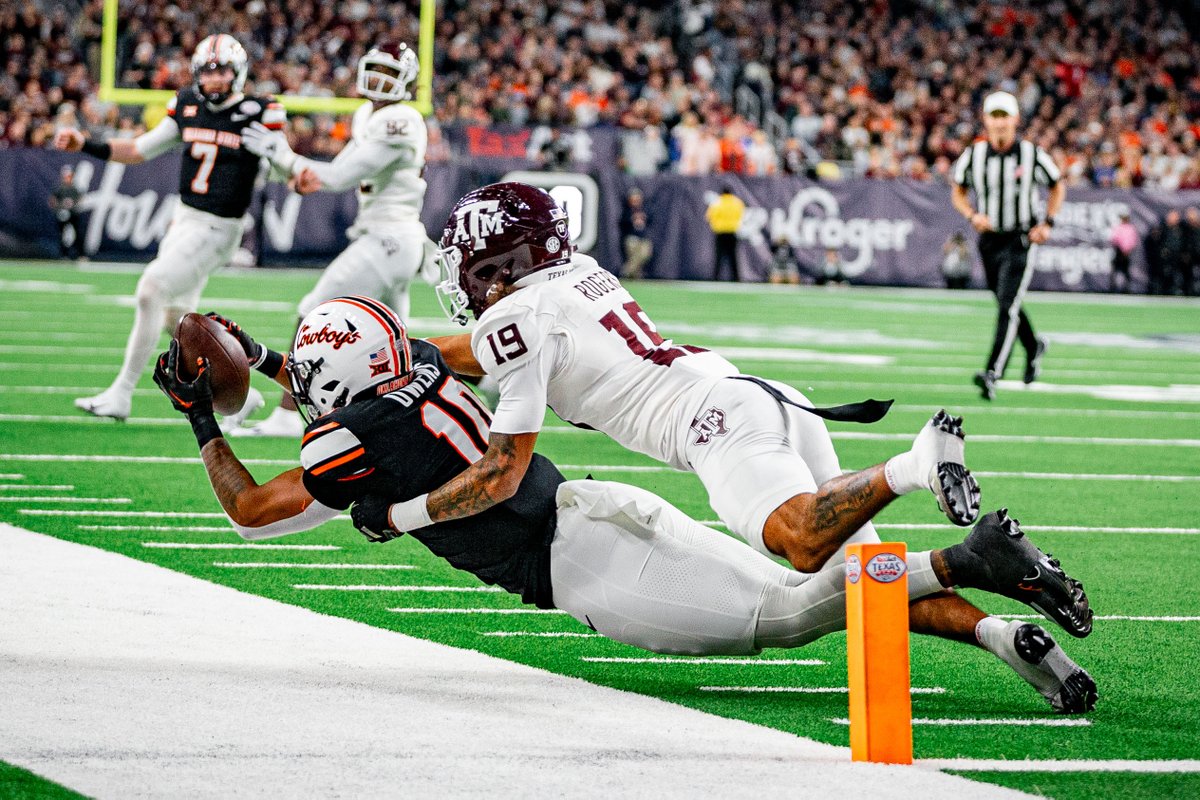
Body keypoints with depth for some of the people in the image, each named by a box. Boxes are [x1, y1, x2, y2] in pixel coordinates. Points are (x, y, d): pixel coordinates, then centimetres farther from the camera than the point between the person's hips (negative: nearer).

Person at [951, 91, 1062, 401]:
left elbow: (1058, 187, 7)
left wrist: (1047, 224, -4)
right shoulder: (973, 155, -3)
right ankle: (1034, 347, 47)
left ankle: (992, 374, -25)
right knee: (1008, 306, 18)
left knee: (1008, 306, -17)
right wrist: (973, 216, -9)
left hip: (1021, 240, -4)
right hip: (989, 240, 4)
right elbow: (958, 193, 10)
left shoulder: (1032, 155, -8)